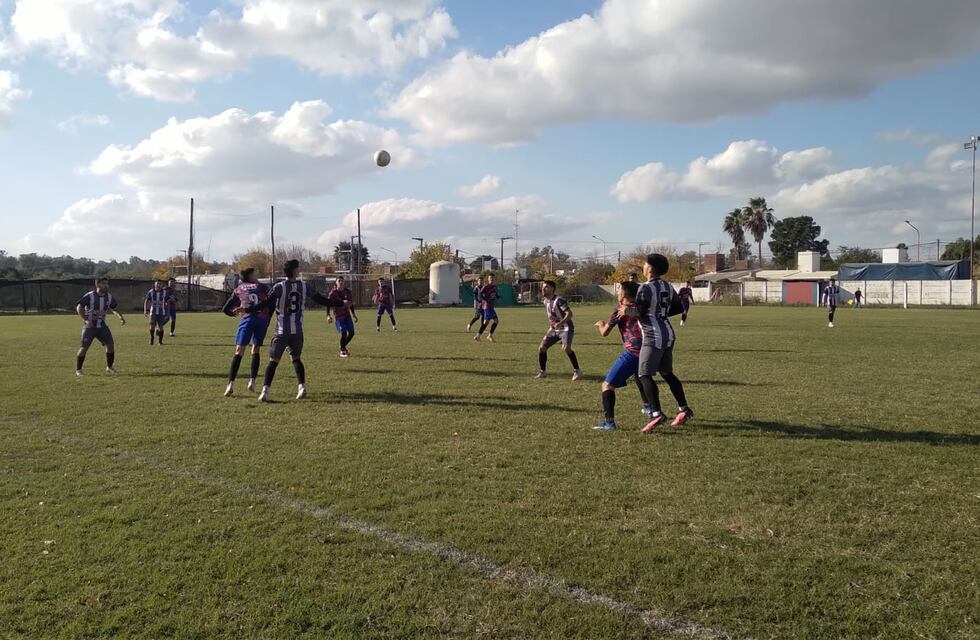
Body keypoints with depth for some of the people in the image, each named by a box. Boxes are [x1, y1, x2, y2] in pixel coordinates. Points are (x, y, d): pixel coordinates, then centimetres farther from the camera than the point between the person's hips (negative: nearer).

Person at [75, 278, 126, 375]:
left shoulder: (109, 297, 3)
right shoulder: (89, 296, -13)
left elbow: (113, 309, 16)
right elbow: (79, 308, -11)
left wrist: (120, 317, -4)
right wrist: (86, 320, -23)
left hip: (102, 325, 5)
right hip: (90, 326, -5)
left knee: (110, 344, -4)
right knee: (84, 347, -7)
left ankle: (109, 367, 11)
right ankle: (78, 370, 8)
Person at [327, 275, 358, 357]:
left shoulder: (347, 291, 6)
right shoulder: (333, 293, -9)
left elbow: (351, 303, 16)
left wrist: (353, 314, 17)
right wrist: (328, 315, -17)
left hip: (347, 315, 5)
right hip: (338, 316, -5)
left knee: (351, 332, 3)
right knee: (343, 333, -13)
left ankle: (343, 346, 28)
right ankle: (342, 351, 6)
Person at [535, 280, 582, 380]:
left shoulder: (558, 300, -19)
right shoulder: (546, 301, 7)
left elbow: (569, 313, -27)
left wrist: (560, 323, -39)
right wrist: (550, 329, 15)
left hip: (566, 328, -8)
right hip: (554, 330, 8)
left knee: (566, 348, -29)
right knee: (541, 348, 0)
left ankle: (577, 371, -15)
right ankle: (543, 372, 16)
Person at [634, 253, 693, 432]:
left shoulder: (645, 289, -13)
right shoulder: (668, 287, 10)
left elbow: (639, 314, -15)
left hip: (654, 337, -9)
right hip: (668, 334, 9)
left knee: (645, 375, -10)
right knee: (667, 374, 20)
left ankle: (657, 414, -21)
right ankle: (684, 409, 22)